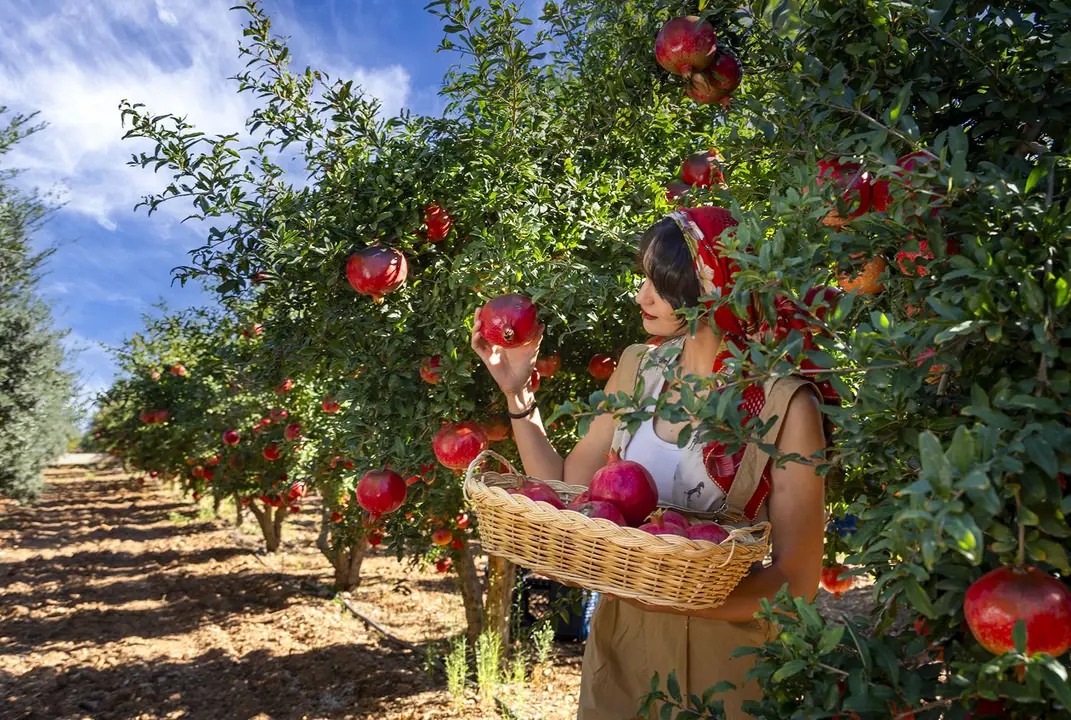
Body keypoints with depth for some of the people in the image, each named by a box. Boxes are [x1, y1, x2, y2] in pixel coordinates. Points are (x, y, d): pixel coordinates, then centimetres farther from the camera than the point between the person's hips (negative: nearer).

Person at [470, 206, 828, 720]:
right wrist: (516, 392, -8)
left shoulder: (785, 406, -18)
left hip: (721, 667, -4)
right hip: (619, 645, 4)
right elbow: (562, 487, 1)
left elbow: (797, 581, -17)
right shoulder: (637, 370, -3)